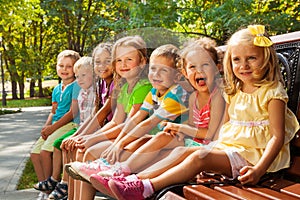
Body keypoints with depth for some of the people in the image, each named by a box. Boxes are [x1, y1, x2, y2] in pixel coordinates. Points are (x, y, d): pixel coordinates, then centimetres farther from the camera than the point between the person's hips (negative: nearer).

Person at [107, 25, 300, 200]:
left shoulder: (272, 92, -8)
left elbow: (278, 136, -14)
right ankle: (138, 179, -21)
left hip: (254, 154, -7)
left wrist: (259, 170, -26)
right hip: (230, 147, 7)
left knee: (200, 157, -27)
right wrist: (213, 148, 2)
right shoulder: (234, 91, 13)